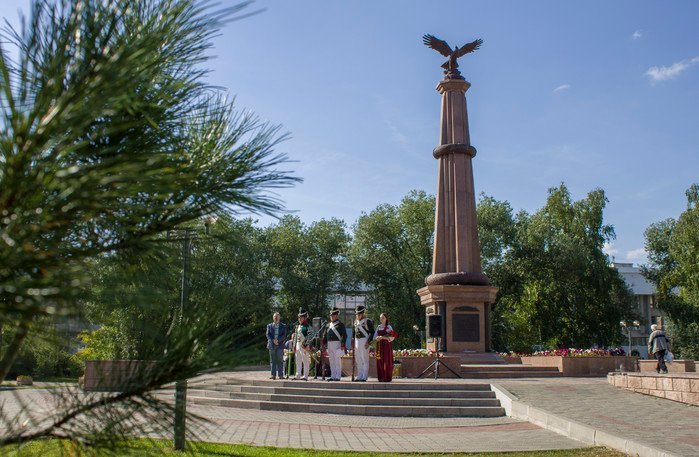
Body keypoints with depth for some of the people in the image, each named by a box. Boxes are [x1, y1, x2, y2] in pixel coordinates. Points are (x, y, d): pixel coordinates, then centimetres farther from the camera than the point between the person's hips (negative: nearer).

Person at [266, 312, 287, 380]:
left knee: (280, 361, -3)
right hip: (271, 345, 1)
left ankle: (280, 375, -2)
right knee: (272, 361, 2)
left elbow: (284, 335, -1)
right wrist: (273, 340, -13)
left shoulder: (283, 326, 9)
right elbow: (268, 335, 2)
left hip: (280, 345, -1)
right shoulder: (269, 326, 12)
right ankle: (273, 375, 4)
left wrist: (278, 340, -16)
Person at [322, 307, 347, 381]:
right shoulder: (328, 325, 18)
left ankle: (338, 376, -4)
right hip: (329, 344, 6)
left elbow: (344, 335, -8)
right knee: (331, 361, 8)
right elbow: (325, 335, 21)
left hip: (337, 344, -6)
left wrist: (343, 344, -16)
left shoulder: (340, 324, -1)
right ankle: (333, 376, 14)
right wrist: (324, 344, 12)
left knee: (338, 361, -6)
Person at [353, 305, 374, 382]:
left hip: (364, 341, -7)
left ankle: (364, 377, -4)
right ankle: (359, 377, 13)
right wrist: (353, 342, 15)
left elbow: (372, 332, -9)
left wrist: (368, 342, -16)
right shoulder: (356, 322, 16)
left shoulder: (368, 321, -5)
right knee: (358, 360, 8)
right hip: (357, 341, 7)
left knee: (365, 360, -5)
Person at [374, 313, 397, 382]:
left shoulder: (388, 327, -2)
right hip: (379, 346, 5)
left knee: (387, 361, -5)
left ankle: (387, 377, -3)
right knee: (380, 361, 2)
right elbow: (375, 337, 11)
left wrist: (382, 337, -17)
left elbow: (393, 336, -11)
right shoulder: (378, 327, 13)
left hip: (386, 346, -5)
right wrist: (378, 338, -11)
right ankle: (381, 377, 6)